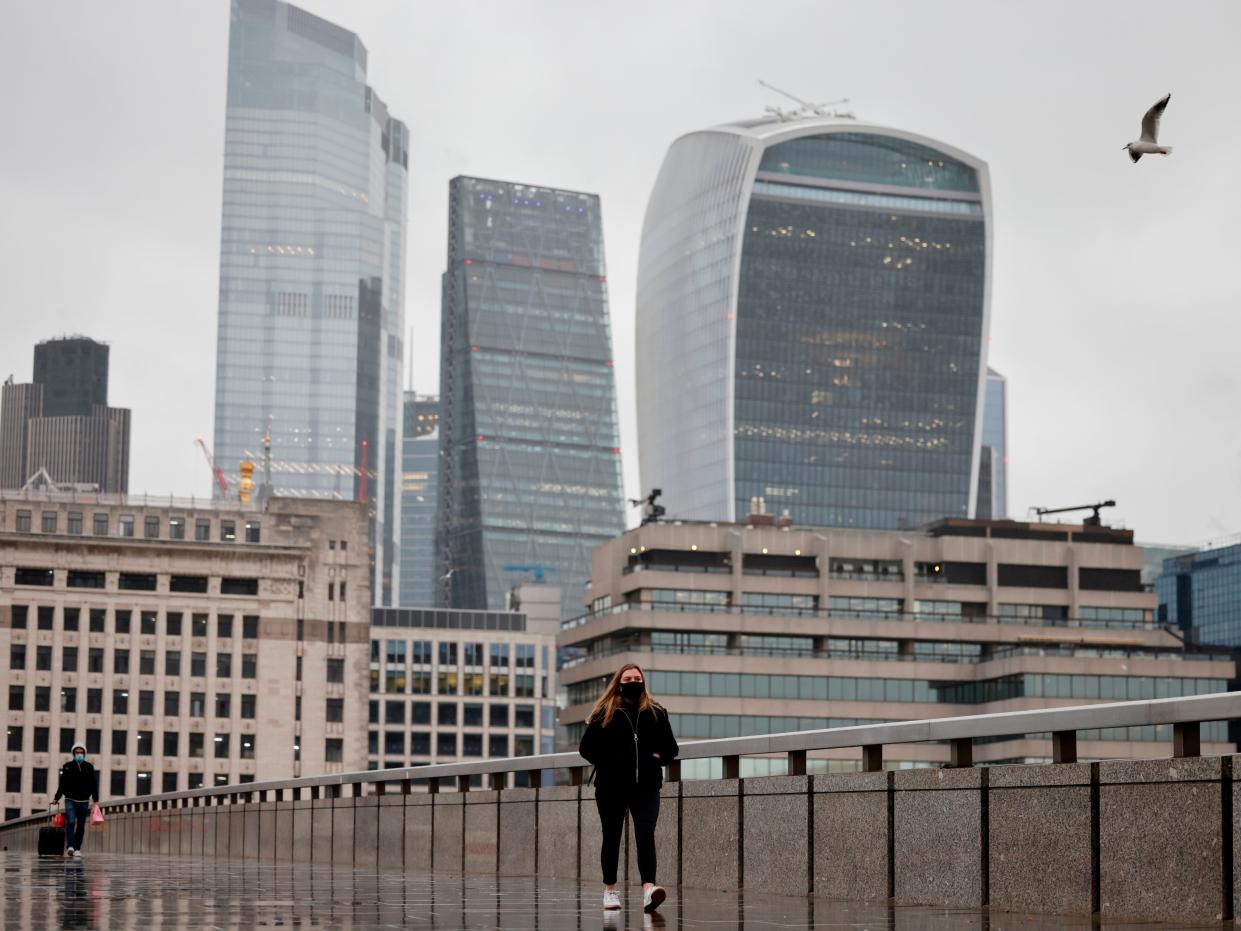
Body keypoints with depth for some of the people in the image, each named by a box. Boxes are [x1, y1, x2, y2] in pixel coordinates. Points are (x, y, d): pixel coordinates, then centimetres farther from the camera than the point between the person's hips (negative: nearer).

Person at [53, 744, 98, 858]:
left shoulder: (89, 767, 7)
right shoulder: (67, 766, 5)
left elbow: (93, 785, 8)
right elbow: (62, 784, 8)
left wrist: (96, 800, 3)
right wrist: (56, 798, 4)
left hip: (83, 801, 2)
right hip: (70, 800, -2)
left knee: (81, 826, 4)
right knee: (70, 822, -18)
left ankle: (77, 849, 9)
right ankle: (70, 846, -25)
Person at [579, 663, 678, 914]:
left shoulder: (656, 713, 7)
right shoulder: (604, 713, 0)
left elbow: (670, 748, 14)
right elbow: (586, 748, 0)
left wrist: (657, 759, -3)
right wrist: (608, 763, -8)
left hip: (646, 788, 0)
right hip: (611, 788, 0)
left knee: (645, 836, -15)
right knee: (611, 838, 9)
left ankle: (648, 889, -29)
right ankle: (610, 890, 22)